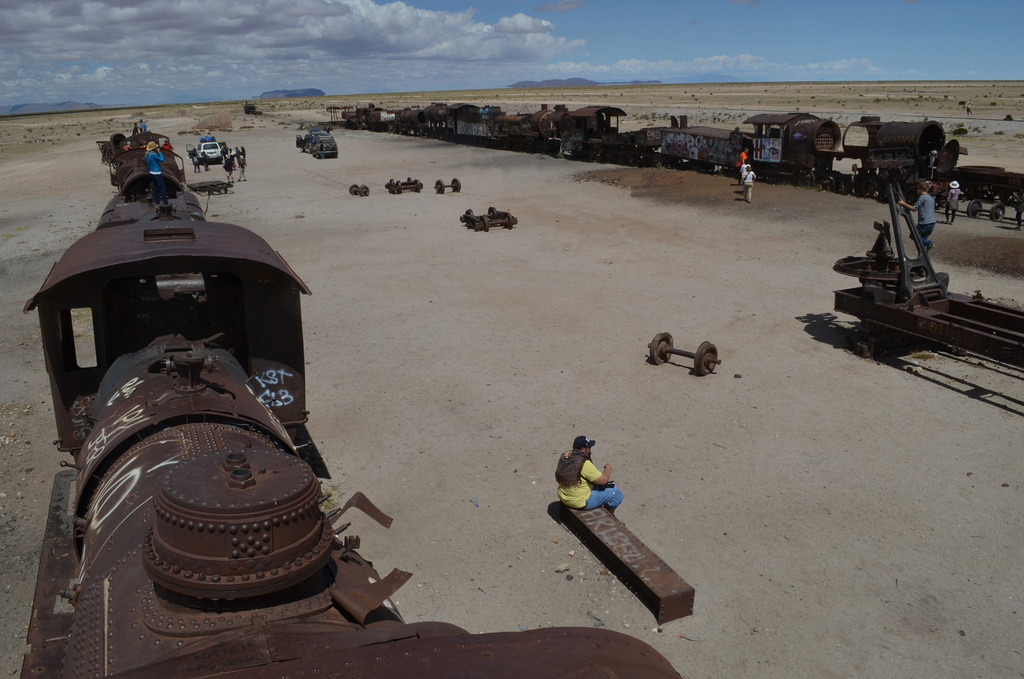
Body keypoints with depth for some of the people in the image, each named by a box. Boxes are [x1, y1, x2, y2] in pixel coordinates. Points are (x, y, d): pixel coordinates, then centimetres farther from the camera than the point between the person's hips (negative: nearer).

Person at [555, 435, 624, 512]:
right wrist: (608, 468, -3)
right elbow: (603, 480, -21)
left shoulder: (564, 456, -3)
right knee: (615, 492, 5)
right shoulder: (585, 464, -28)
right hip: (580, 502, -9)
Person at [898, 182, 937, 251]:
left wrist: (903, 204, -10)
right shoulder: (931, 198, 19)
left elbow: (914, 208, -16)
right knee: (923, 238, 16)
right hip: (932, 223, 8)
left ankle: (929, 244, -7)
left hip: (925, 223, -8)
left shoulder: (922, 197, -10)